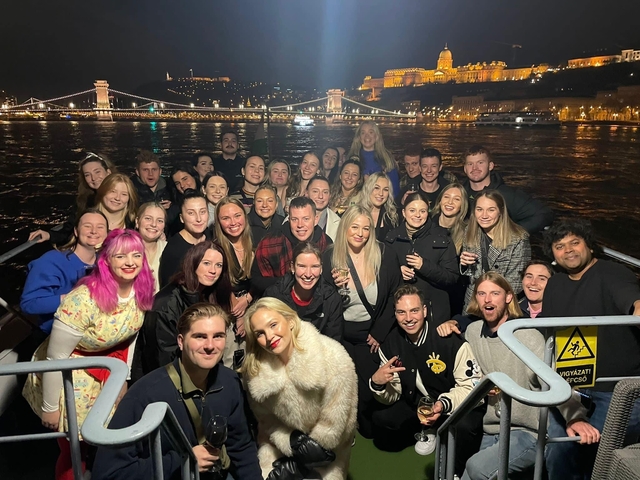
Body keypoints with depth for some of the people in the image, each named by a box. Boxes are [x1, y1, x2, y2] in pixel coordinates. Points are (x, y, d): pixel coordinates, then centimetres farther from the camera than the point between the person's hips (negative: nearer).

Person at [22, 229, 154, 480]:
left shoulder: (142, 289, -14)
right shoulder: (84, 299, -33)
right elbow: (56, 358, -22)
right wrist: (50, 408, -13)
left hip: (110, 367, 6)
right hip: (69, 375, -5)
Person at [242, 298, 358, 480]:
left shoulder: (333, 358, -28)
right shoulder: (254, 370, -18)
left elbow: (334, 423, -20)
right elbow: (266, 419, -3)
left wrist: (297, 464, -12)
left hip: (327, 447, -2)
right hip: (280, 446, 2)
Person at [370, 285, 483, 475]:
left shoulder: (450, 340, -25)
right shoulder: (390, 344, -9)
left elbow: (473, 386, -19)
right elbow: (392, 398, -3)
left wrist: (444, 404, -37)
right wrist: (377, 383, -26)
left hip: (456, 406, -4)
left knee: (465, 426, -34)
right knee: (380, 420, -14)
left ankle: (457, 472, -1)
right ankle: (427, 431, 14)